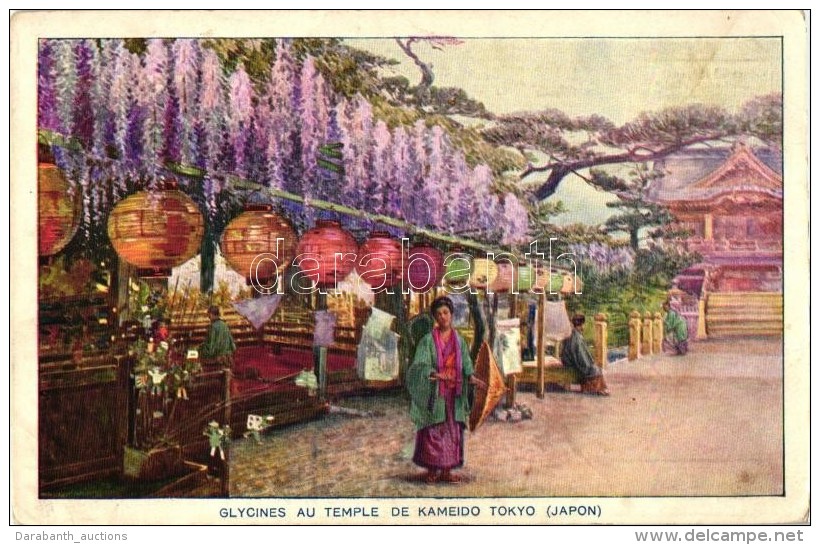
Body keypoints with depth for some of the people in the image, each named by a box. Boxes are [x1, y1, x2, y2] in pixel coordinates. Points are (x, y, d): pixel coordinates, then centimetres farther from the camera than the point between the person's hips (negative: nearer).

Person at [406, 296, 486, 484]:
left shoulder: (459, 341, 9)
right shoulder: (428, 340, -4)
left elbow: (466, 365, 5)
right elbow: (420, 364, -14)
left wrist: (471, 378, -15)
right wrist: (435, 374, -32)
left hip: (453, 394, 4)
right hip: (434, 393, -4)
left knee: (452, 431, 6)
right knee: (433, 431, -2)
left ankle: (446, 471, 13)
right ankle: (431, 470, 7)